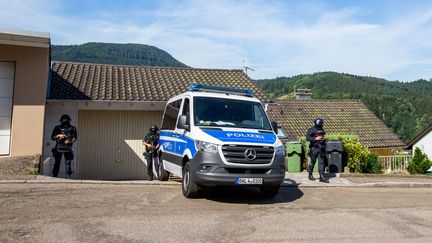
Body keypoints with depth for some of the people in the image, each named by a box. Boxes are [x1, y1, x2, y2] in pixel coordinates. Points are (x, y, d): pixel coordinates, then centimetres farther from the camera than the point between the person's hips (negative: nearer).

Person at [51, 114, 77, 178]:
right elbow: (52, 137, 8)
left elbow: (74, 138, 1)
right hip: (58, 148, 1)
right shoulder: (57, 128, 8)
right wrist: (58, 135, -10)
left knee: (67, 162, -3)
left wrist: (69, 141, -18)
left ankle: (68, 176, -1)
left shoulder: (72, 128, 5)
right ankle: (54, 176, 11)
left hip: (67, 148, -1)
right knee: (57, 162, 5)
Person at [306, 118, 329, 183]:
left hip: (321, 148, 5)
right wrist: (315, 139, -18)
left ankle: (321, 176, -1)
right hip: (314, 148, -5)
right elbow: (307, 138, -11)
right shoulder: (311, 130, -4)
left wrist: (324, 138, 4)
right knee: (313, 161, 6)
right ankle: (310, 174, 23)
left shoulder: (322, 130, 14)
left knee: (321, 162, 0)